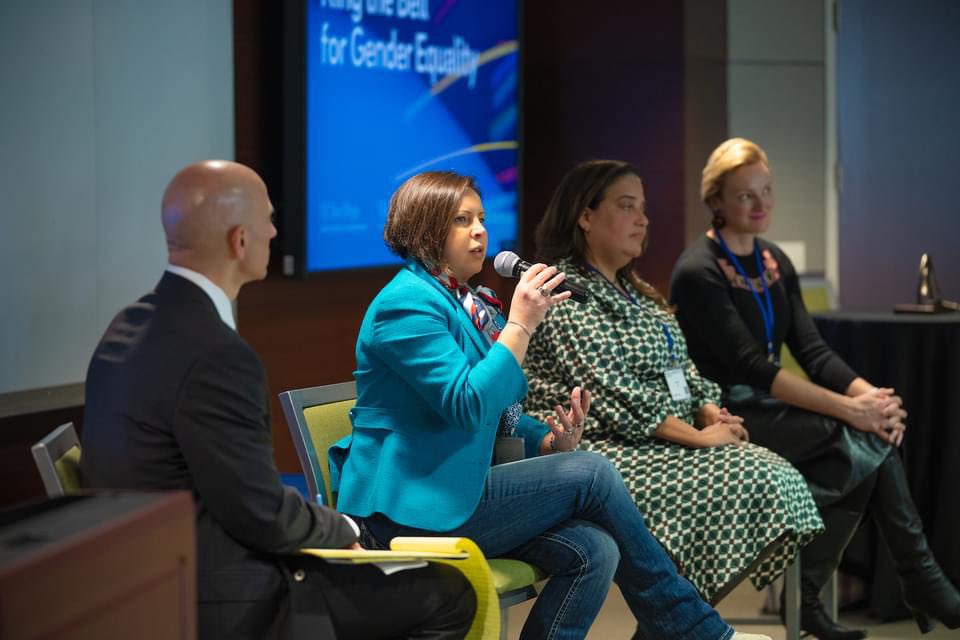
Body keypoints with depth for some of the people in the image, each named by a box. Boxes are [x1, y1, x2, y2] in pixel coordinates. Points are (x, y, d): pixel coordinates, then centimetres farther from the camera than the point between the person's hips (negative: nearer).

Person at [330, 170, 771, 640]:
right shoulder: (407, 302, -12)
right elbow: (467, 405, -23)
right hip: (412, 507, -9)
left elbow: (499, 417, 22)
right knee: (591, 474, -13)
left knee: (593, 550, -16)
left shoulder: (471, 302, 17)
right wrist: (521, 324, -21)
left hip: (461, 490, 9)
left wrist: (552, 439, 3)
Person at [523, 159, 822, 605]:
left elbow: (682, 369, 20)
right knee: (742, 483, -23)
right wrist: (699, 436, -18)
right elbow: (613, 394, -18)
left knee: (779, 477, -9)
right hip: (604, 449, -9)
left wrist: (713, 414, -1)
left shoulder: (631, 292, 22)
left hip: (661, 443, 10)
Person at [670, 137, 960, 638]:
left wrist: (868, 393, -17)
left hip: (769, 403, 7)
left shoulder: (775, 263, 11)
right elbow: (751, 366, -21)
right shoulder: (698, 272, -13)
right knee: (867, 439, -23)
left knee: (871, 436, -19)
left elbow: (812, 350, 3)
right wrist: (849, 408, -25)